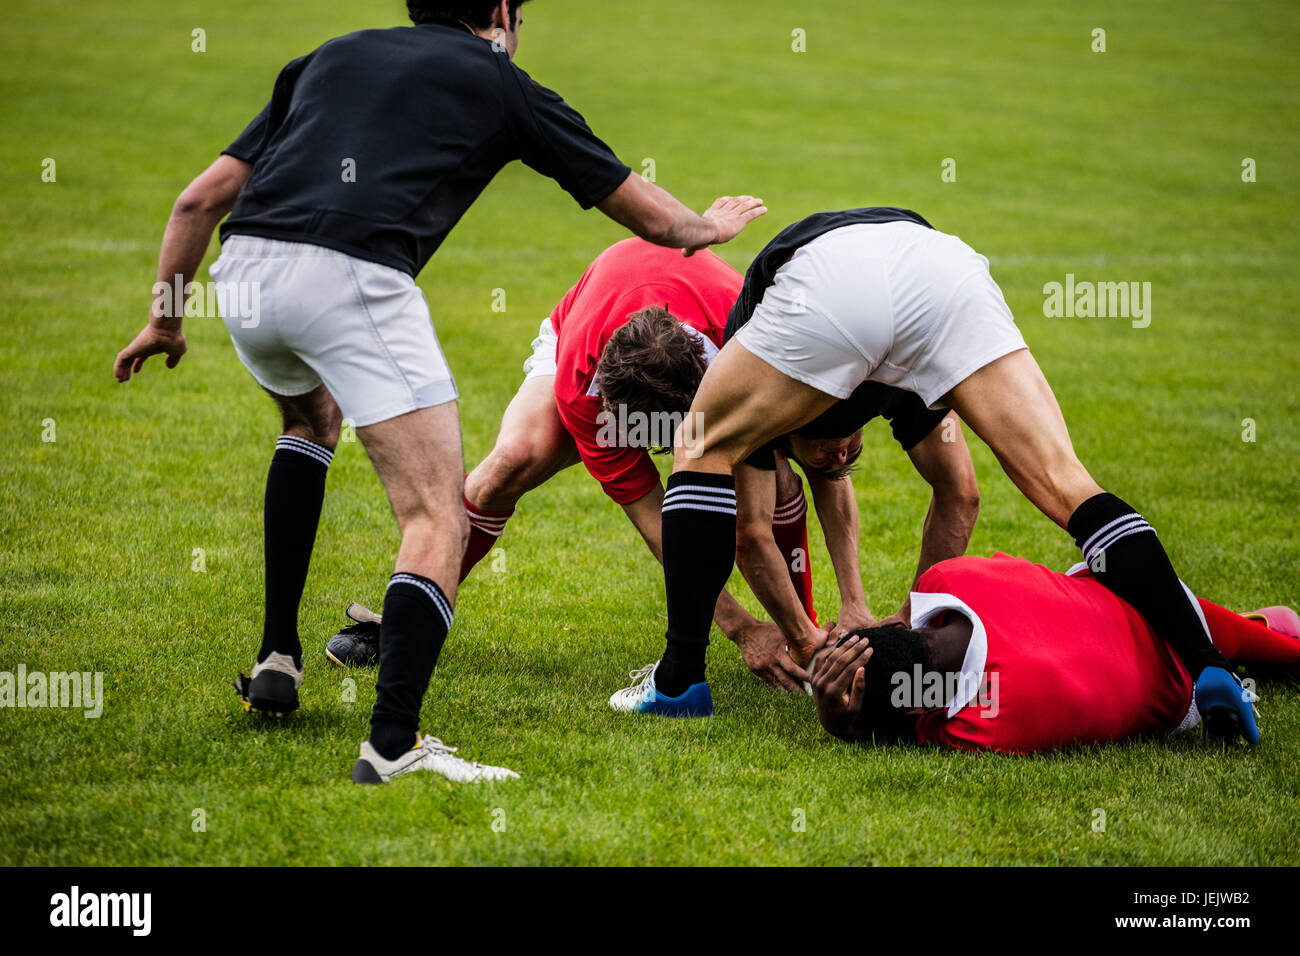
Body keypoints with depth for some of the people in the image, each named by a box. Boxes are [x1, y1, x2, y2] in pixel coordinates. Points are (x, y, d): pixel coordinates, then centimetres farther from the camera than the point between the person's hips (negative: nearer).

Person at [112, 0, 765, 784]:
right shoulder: (500, 83, 20)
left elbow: (202, 198, 25)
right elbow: (651, 217, 28)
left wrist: (165, 319, 35)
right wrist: (712, 227, 50)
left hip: (243, 273, 6)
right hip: (353, 278, -6)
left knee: (312, 419, 37)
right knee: (440, 518, -2)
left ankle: (278, 658, 32)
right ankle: (393, 744, -19)